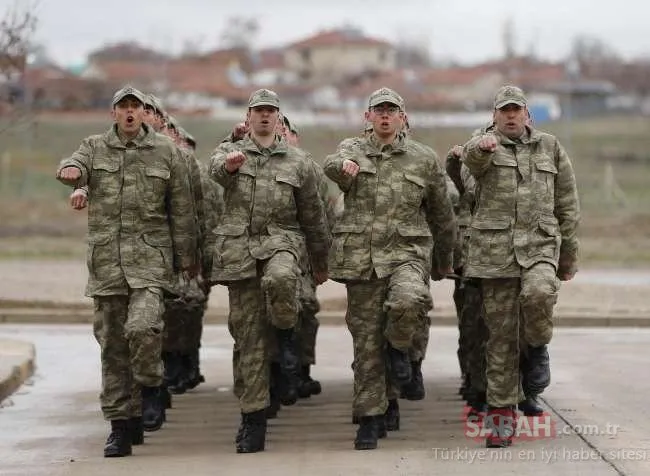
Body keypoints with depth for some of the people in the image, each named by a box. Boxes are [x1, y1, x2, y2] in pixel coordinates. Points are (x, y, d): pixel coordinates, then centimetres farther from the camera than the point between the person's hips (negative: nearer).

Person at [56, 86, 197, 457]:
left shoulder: (166, 153, 6)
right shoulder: (95, 147, 10)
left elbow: (182, 209, 7)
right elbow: (75, 166, -12)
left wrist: (187, 257, 6)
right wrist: (71, 170, -36)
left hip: (150, 256, -2)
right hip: (105, 258, 2)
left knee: (143, 328, -24)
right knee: (111, 343, 4)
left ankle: (151, 386, 5)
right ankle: (119, 427, 12)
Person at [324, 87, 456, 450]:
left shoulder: (424, 159, 8)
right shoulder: (352, 149, 7)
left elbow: (442, 214, 18)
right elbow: (334, 165, -19)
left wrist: (445, 260, 25)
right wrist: (344, 166, -44)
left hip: (406, 253, -1)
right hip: (359, 257, 1)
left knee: (408, 301, -33)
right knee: (366, 341, 3)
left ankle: (398, 346, 0)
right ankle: (371, 418, 15)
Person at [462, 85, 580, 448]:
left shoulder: (550, 148, 11)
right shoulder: (484, 149, 6)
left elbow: (568, 206, 15)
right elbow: (472, 156, -22)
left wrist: (570, 255, 13)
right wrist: (483, 145, -46)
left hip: (540, 244, 0)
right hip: (496, 248, 0)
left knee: (539, 294, -31)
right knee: (501, 335, 1)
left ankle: (537, 346, 1)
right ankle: (502, 413, 9)